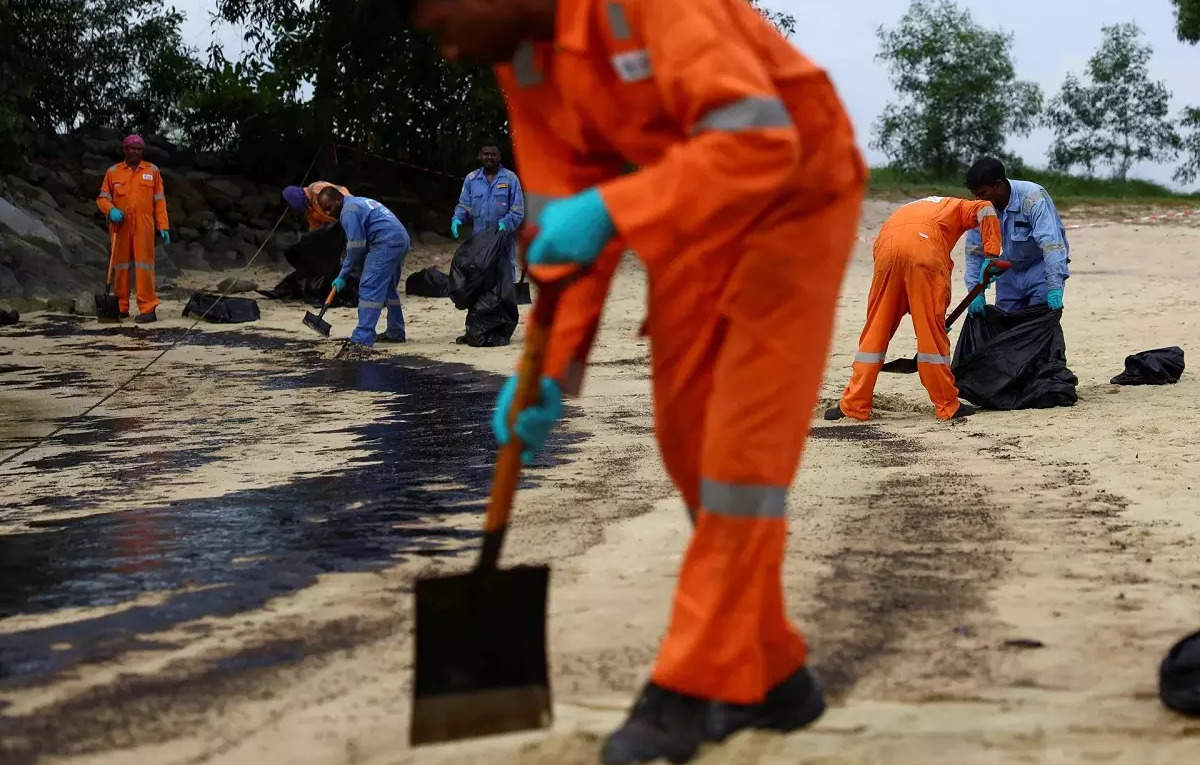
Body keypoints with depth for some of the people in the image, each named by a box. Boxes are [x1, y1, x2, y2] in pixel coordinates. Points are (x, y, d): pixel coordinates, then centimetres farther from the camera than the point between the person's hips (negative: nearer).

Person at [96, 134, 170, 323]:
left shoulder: (152, 171, 9)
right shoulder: (113, 172, 9)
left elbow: (159, 201, 8)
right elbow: (102, 198, 11)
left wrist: (163, 226, 2)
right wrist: (111, 210, -11)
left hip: (144, 227, -2)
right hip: (120, 226, 2)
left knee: (144, 266, -6)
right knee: (120, 265, 6)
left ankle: (148, 309, -7)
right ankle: (121, 308, 13)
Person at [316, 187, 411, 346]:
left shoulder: (349, 211, -6)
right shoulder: (359, 202, 26)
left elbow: (356, 247, -10)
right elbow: (360, 243, 25)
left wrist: (342, 276, -3)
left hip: (386, 243, -11)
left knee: (369, 288, -12)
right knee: (388, 288, 22)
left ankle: (362, 338, -18)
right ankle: (395, 333, 30)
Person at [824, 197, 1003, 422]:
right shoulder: (954, 206, 32)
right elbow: (985, 209, 7)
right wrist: (991, 255, 4)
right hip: (924, 247, -4)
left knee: (875, 330, 10)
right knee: (932, 329, 4)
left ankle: (854, 405, 10)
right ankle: (947, 406, 12)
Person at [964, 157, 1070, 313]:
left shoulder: (1033, 199, -27)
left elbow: (1051, 243, -35)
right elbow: (974, 252, -5)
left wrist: (1055, 288, -43)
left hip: (1041, 268, -5)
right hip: (1011, 270, 5)